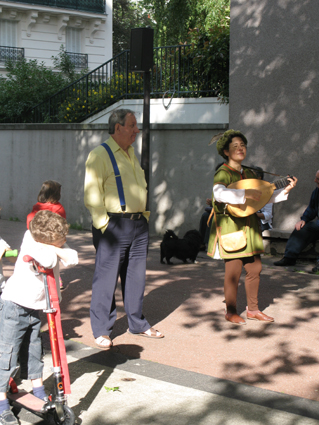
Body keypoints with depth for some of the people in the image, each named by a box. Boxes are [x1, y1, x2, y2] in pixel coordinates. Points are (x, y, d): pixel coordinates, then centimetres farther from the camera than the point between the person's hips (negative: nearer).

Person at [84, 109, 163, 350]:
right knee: (107, 278, -2)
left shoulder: (132, 154, 18)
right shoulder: (100, 155, -7)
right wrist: (103, 225, -16)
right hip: (114, 225, -7)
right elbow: (92, 195, -12)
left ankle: (137, 323, 25)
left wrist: (144, 216, 16)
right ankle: (102, 330, 8)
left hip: (139, 224, 8)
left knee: (136, 275, 13)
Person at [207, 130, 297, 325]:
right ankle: (231, 311, 8)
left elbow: (264, 196, 17)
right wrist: (245, 193, -34)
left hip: (250, 226, 7)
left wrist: (285, 190, 5)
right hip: (231, 226, -7)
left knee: (255, 268, 8)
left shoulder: (249, 173, 14)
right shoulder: (223, 173, -9)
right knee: (234, 269, -5)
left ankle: (253, 309, 21)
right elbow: (219, 193, -29)